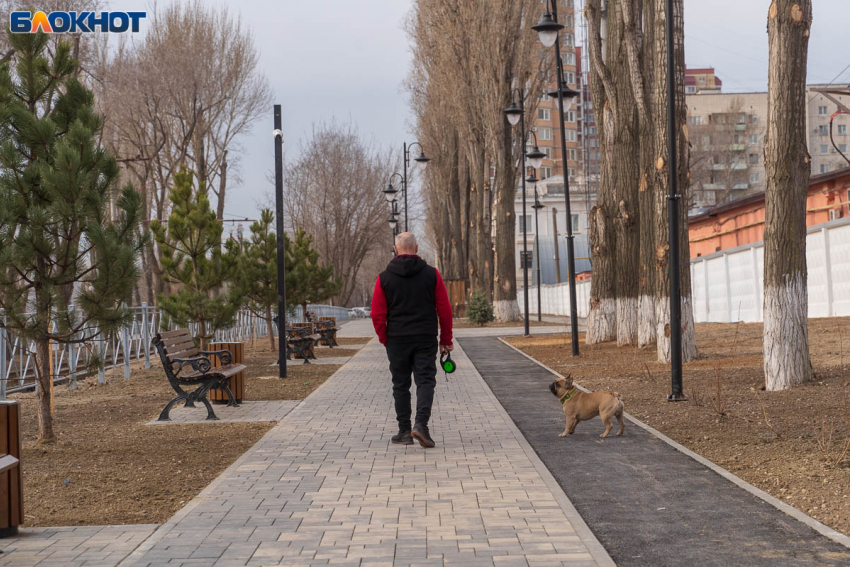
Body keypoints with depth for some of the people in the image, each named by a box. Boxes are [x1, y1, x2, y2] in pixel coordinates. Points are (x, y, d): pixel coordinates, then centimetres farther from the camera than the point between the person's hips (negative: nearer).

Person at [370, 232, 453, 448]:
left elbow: (377, 314, -4)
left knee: (401, 385, 9)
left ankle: (404, 431, 10)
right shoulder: (431, 274, -1)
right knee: (425, 380, 1)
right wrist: (446, 339, 8)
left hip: (397, 340, 0)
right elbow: (445, 309, 0)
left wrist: (384, 339, 9)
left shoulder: (384, 278, -2)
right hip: (426, 339, 0)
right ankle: (421, 423, -18)